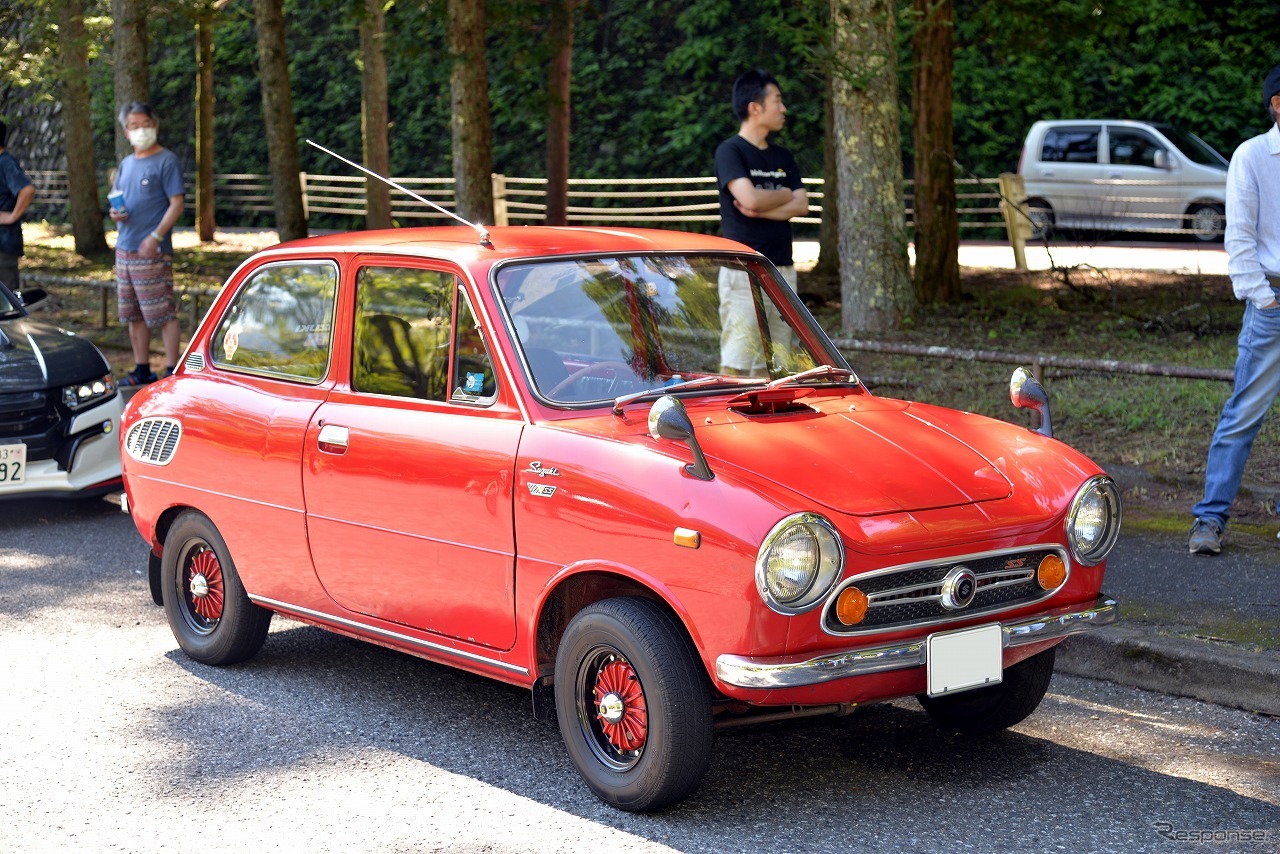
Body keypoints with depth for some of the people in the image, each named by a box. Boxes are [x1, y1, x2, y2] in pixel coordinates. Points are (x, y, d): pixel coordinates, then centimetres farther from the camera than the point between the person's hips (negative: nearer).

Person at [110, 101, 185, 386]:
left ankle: (172, 371, -5)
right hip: (124, 249, 8)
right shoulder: (126, 164, 17)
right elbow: (115, 197, 26)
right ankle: (142, 370, 20)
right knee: (133, 315, 12)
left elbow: (176, 204, -10)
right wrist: (115, 212, 2)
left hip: (152, 251, -8)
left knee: (164, 313, -8)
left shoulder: (166, 161, -5)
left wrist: (156, 237, -20)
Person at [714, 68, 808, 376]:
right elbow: (749, 198, -20)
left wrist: (761, 208, -11)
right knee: (736, 363, -10)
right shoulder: (730, 151, -5)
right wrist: (785, 195, -1)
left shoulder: (782, 157, 16)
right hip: (744, 271, -7)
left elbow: (801, 206, 5)